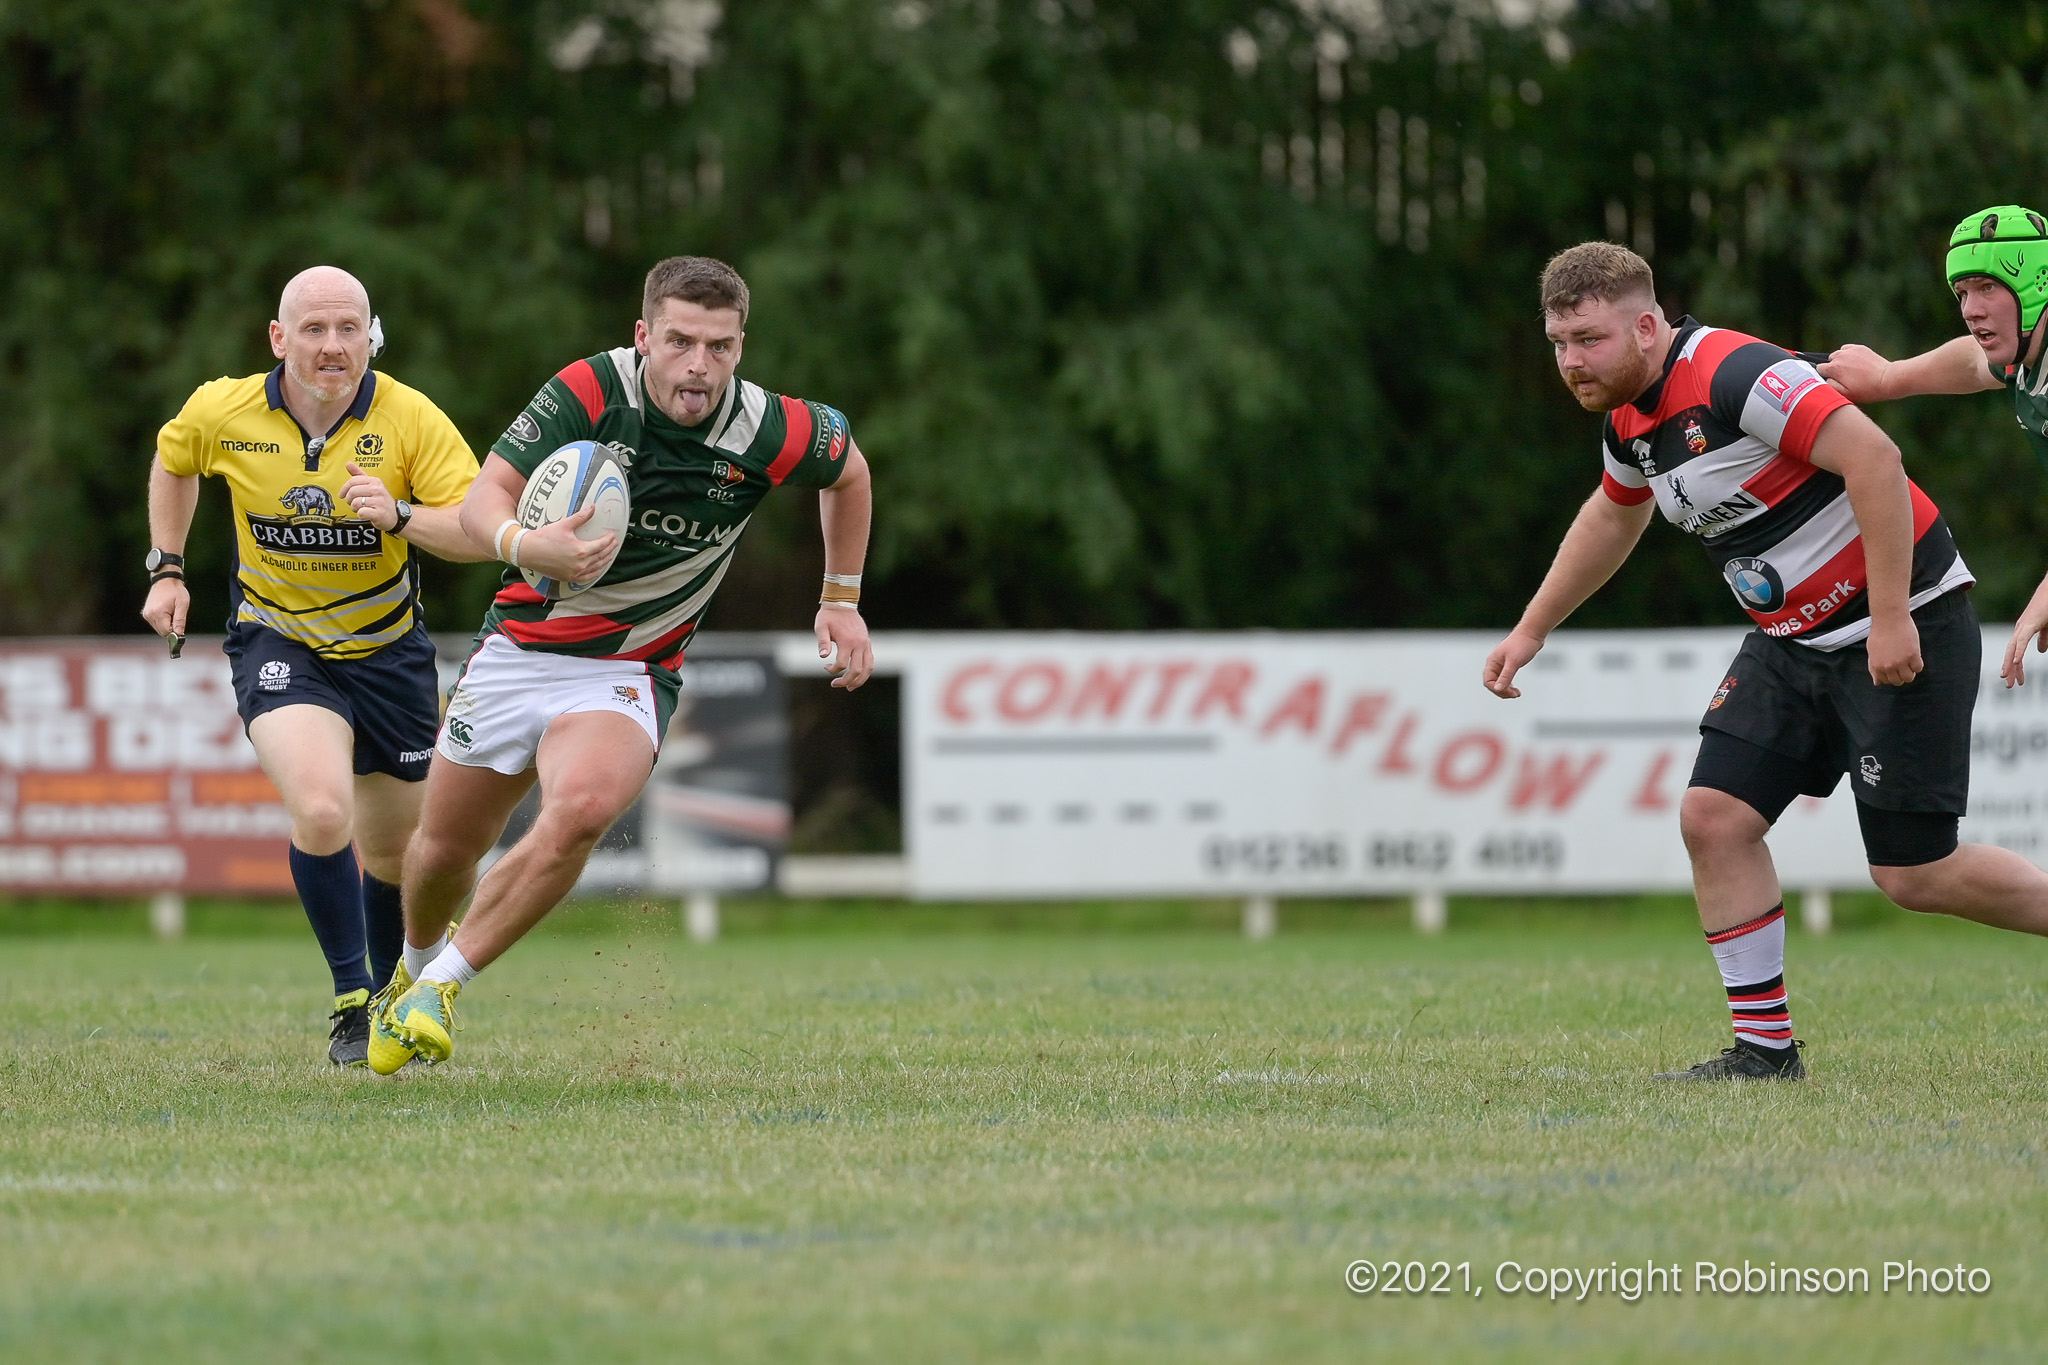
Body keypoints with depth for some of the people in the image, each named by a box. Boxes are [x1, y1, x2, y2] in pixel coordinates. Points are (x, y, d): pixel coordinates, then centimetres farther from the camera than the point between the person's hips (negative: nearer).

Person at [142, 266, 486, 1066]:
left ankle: (392, 996, 40)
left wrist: (400, 516, -37)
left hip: (387, 649, 1)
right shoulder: (222, 413, -11)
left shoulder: (411, 419, -17)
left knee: (394, 849, 13)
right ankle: (349, 998, -10)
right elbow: (172, 460, 13)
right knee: (322, 811, -27)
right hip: (279, 643, -1)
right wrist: (167, 569, 10)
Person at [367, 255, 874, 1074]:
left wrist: (841, 600, 10)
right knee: (445, 846, 12)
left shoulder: (768, 434, -15)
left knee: (582, 807, -32)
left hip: (629, 673, -1)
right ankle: (416, 961, 48)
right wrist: (522, 545, -41)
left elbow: (848, 468, 8)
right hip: (519, 647, 1)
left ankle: (442, 986, -15)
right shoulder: (592, 391, -17)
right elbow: (483, 497, -19)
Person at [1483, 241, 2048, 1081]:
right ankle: (1764, 1046, 6)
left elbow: (1874, 458, -30)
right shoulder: (1629, 417, 5)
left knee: (1915, 875, -7)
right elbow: (1615, 513, 28)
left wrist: (1891, 617, -30)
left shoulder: (1735, 376, -24)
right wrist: (1532, 629, 32)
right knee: (1714, 816, -3)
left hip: (1900, 628, -9)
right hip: (1794, 640, 9)